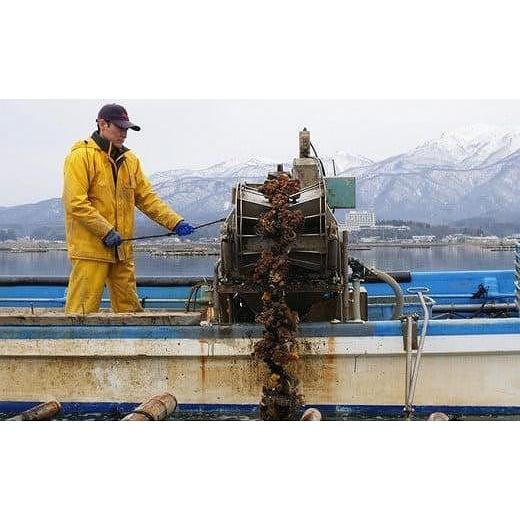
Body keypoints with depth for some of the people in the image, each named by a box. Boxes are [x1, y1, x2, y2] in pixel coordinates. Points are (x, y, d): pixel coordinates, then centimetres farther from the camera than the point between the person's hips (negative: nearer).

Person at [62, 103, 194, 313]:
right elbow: (75, 203, -14)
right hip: (90, 248, -7)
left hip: (122, 251, 7)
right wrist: (106, 231, -18)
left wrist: (175, 222, 2)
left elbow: (147, 198, 15)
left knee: (129, 308, 11)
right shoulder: (81, 156, -6)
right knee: (83, 311, -6)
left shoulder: (129, 160, 16)